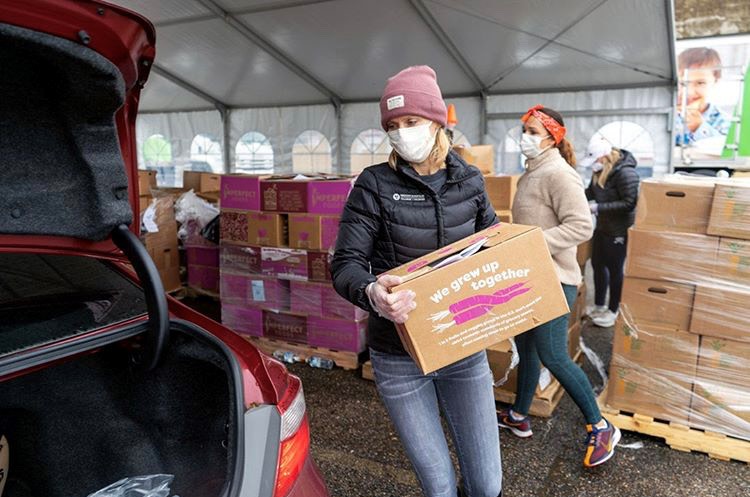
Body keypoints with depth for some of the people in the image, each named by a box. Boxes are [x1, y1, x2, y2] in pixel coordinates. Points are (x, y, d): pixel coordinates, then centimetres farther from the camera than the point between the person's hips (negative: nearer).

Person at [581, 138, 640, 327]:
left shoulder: (625, 173, -24)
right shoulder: (600, 170, 1)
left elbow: (629, 204, -25)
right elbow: (592, 191, 14)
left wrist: (598, 208, -27)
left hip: (618, 231, -9)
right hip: (602, 227, 9)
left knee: (614, 269, 5)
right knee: (597, 264, 17)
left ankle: (613, 311, 22)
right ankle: (598, 306, 34)